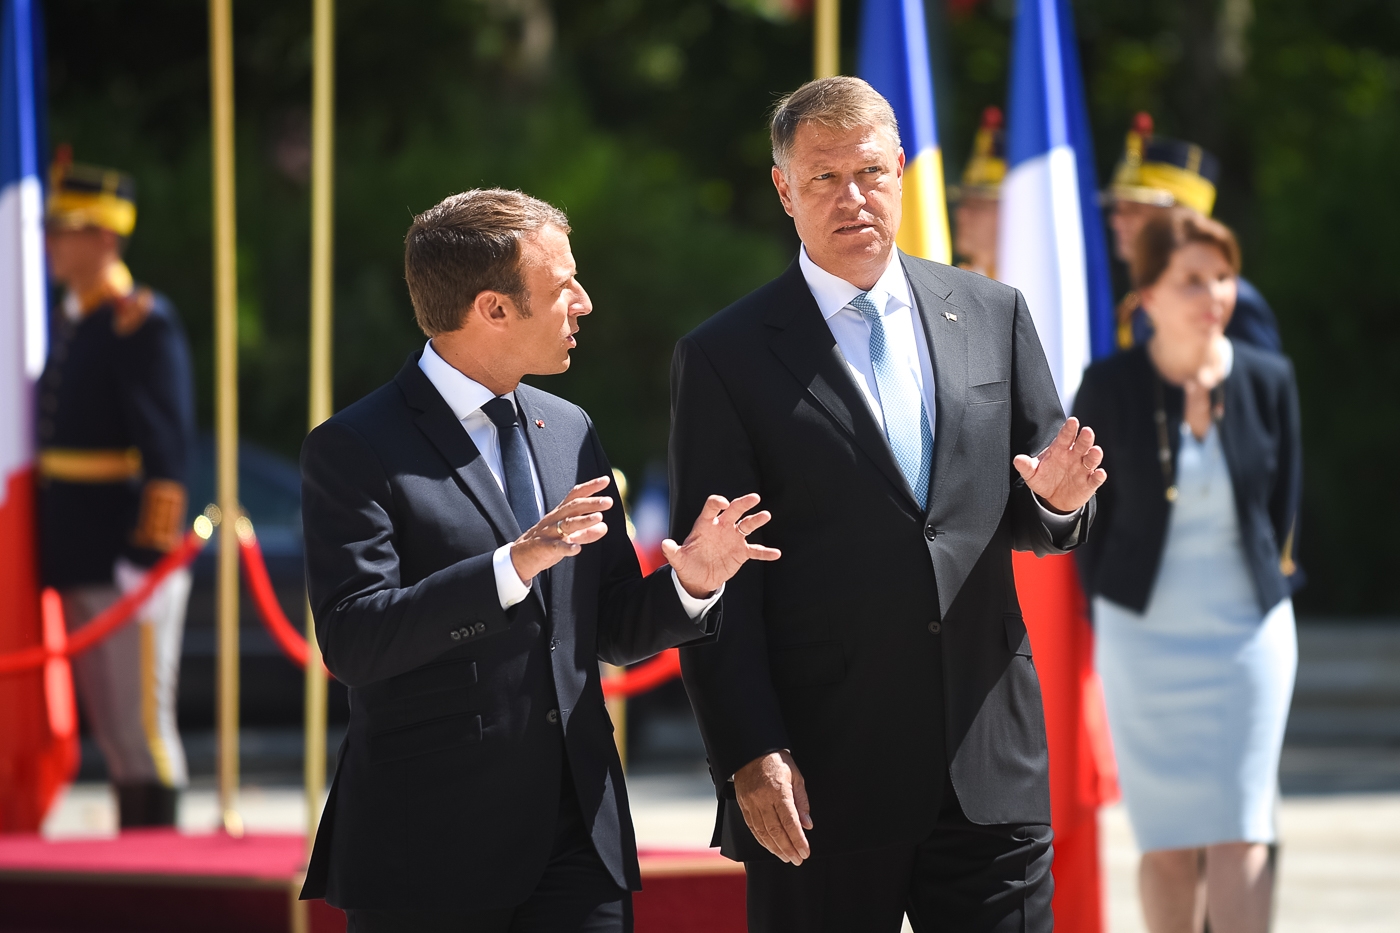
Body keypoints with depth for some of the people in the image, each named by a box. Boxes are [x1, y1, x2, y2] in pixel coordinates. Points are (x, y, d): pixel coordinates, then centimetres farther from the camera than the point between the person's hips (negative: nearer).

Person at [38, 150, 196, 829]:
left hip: (128, 565, -9)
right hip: (77, 561, 9)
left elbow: (167, 447, -16)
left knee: (141, 720, -4)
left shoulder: (143, 323, -12)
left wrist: (151, 551, -20)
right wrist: (57, 553, 19)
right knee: (108, 724, 12)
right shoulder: (69, 321, 15)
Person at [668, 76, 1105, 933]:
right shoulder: (725, 357, 0)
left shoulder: (992, 315, 11)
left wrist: (1058, 501, -9)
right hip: (820, 782, -3)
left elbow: (1037, 518, 16)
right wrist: (749, 757, -12)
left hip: (989, 762, 3)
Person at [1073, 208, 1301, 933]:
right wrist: (1113, 611, 4)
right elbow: (1085, 513, 3)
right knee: (1168, 839, 2)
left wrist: (1268, 588, 9)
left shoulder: (1268, 382, -3)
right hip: (1144, 638, -1)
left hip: (1250, 634, 1)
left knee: (1240, 835, -5)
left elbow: (1283, 501, 9)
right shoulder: (1109, 389, -8)